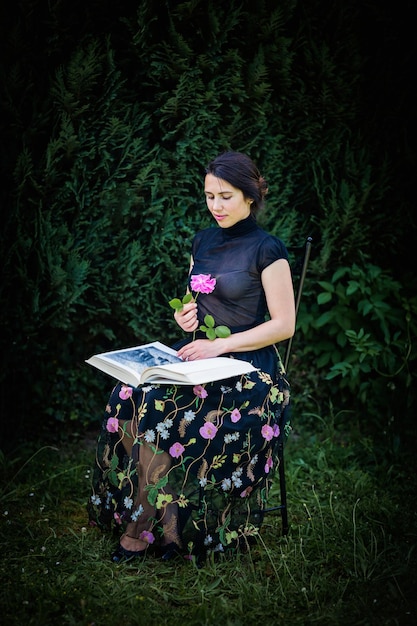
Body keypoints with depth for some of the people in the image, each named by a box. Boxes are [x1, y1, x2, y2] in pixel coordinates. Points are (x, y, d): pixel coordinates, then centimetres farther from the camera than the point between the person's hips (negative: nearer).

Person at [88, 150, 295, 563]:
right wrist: (184, 315, 1)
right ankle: (160, 523, -18)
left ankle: (141, 528, -15)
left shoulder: (267, 250, -6)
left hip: (247, 367, -6)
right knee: (132, 396, -23)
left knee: (162, 411, -30)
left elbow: (284, 325, -9)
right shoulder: (203, 241, 14)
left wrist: (219, 344, -17)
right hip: (197, 356, 6)